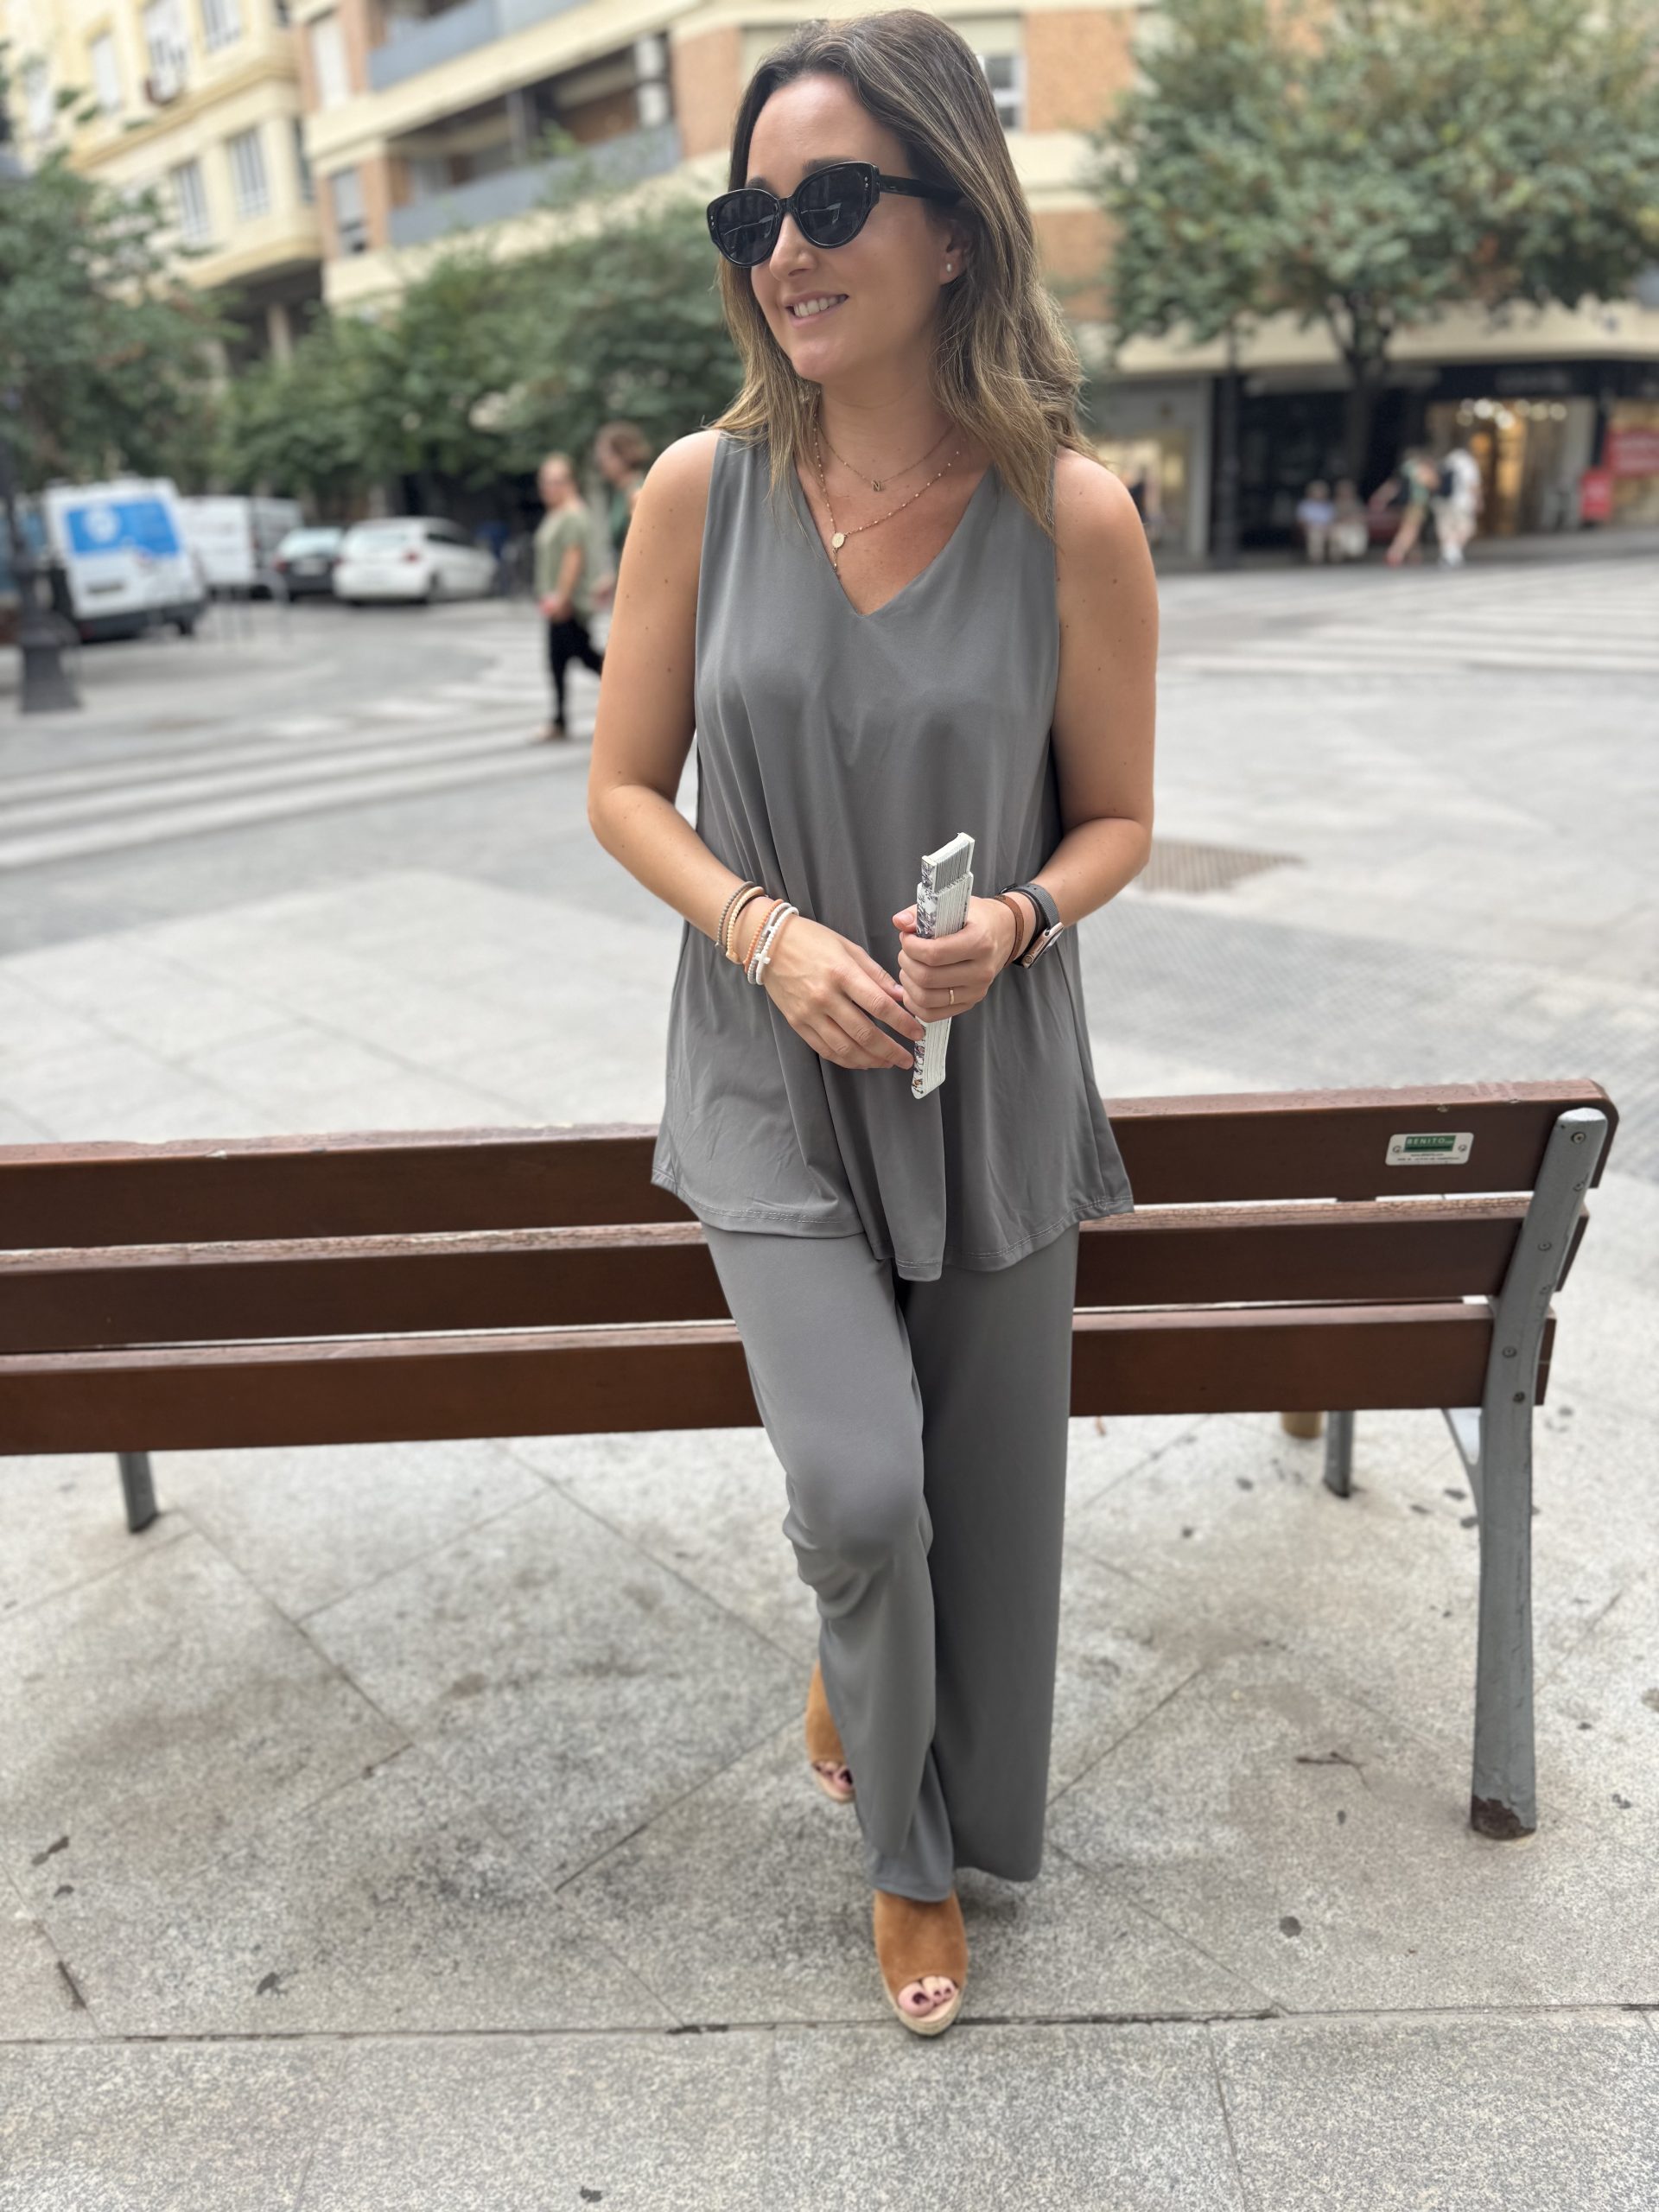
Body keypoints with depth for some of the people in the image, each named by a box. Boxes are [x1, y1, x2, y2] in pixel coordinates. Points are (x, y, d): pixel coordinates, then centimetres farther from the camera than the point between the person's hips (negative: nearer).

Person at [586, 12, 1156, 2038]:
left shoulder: (1071, 518, -8)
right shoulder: (703, 489, -4)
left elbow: (1118, 819, 2)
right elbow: (624, 788, 1)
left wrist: (1019, 920, -19)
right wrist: (770, 933, -16)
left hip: (994, 1090, 1)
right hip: (774, 1080, 0)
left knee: (985, 1495, 12)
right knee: (858, 1488, -12)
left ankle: (962, 1824, 47)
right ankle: (897, 1852, 26)